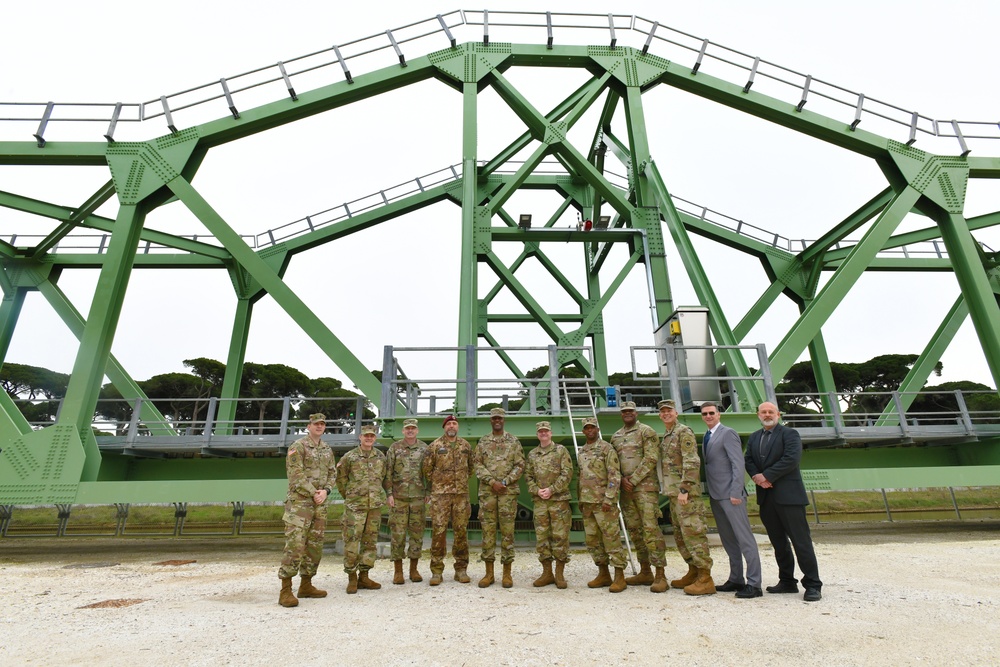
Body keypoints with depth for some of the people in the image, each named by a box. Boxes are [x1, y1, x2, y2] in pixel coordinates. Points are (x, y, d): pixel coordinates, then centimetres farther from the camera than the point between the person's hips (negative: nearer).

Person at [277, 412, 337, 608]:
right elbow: (296, 475, -14)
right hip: (299, 501, -7)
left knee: (315, 545, 10)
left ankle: (306, 586, 22)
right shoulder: (298, 446, -6)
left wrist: (325, 491, -7)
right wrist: (313, 493, -15)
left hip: (320, 503, 7)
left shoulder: (328, 450, 14)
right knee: (295, 544, -11)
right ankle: (285, 591, -4)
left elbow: (332, 474, 12)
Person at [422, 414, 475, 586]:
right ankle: (436, 570, 6)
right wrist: (437, 484, 7)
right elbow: (427, 468, 4)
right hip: (440, 495, -2)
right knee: (438, 531, -4)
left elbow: (471, 467, 18)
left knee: (461, 531, 5)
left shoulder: (466, 445, 9)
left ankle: (461, 569, 15)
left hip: (462, 494, 2)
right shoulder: (435, 446, 0)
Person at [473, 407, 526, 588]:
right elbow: (478, 465, 1)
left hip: (508, 491, -1)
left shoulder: (514, 442, 5)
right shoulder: (482, 442, 9)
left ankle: (507, 573, 10)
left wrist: (505, 481, -12)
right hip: (487, 491, 1)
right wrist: (492, 482, -12)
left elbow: (519, 465, 0)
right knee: (488, 529, 4)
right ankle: (489, 572, 13)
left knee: (507, 530, 1)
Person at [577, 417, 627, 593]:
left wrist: (608, 498, -18)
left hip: (603, 501, -7)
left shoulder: (606, 448, -7)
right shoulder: (582, 452, 15)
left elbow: (614, 476, -13)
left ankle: (620, 577, 4)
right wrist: (580, 500, 16)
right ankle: (603, 574, 21)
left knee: (611, 537, -4)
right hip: (587, 502, 7)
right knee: (592, 539, 10)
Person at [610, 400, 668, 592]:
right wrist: (622, 479, -2)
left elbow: (650, 459, -11)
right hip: (626, 489, 6)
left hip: (645, 486, -6)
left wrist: (633, 480, -13)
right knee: (634, 530, 10)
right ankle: (645, 572, 21)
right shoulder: (615, 437, 16)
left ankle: (660, 575, -5)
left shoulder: (646, 432, -2)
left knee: (651, 529, -10)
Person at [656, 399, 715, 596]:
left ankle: (705, 578, -2)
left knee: (693, 532, -8)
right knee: (680, 534, 14)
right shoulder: (666, 436, 19)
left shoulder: (684, 432, -8)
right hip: (673, 492, 10)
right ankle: (693, 572, 24)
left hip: (686, 492, -10)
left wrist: (684, 489, -21)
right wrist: (668, 489, 17)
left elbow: (691, 463, -17)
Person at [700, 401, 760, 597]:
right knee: (728, 539, 14)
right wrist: (709, 492, 10)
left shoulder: (728, 433, -8)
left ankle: (754, 584, 2)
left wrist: (736, 492, -19)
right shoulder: (706, 438, 16)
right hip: (715, 495, 8)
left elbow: (738, 464, -13)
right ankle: (736, 580, 22)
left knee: (744, 538, -3)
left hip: (730, 494, -8)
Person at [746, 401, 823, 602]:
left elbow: (791, 459, -17)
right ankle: (787, 581, 22)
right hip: (766, 497, 6)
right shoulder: (754, 437, 16)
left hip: (788, 495, -6)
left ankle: (813, 585, 5)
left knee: (801, 540, -4)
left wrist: (766, 476, -17)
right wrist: (756, 477, -10)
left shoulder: (789, 434, -3)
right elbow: (748, 460, 9)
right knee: (778, 542, 12)